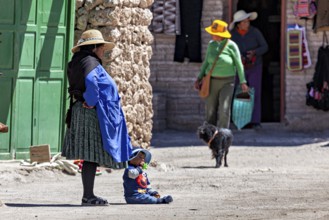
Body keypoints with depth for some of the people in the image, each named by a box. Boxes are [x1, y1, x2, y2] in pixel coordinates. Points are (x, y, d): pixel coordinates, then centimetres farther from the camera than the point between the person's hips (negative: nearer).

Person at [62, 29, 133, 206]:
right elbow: (90, 80, -32)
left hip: (81, 111, 10)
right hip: (92, 113, -10)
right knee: (92, 156, -6)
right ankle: (88, 196, -4)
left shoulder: (78, 62, 18)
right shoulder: (90, 62, -13)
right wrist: (92, 102, -21)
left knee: (91, 157, 12)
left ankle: (88, 195, 15)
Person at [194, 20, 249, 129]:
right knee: (210, 110, 4)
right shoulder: (211, 44, 0)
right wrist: (199, 78, 8)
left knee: (224, 110, -11)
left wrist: (243, 82, -6)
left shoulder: (231, 45, -11)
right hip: (212, 81, 4)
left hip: (227, 82, -4)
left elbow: (239, 64, -6)